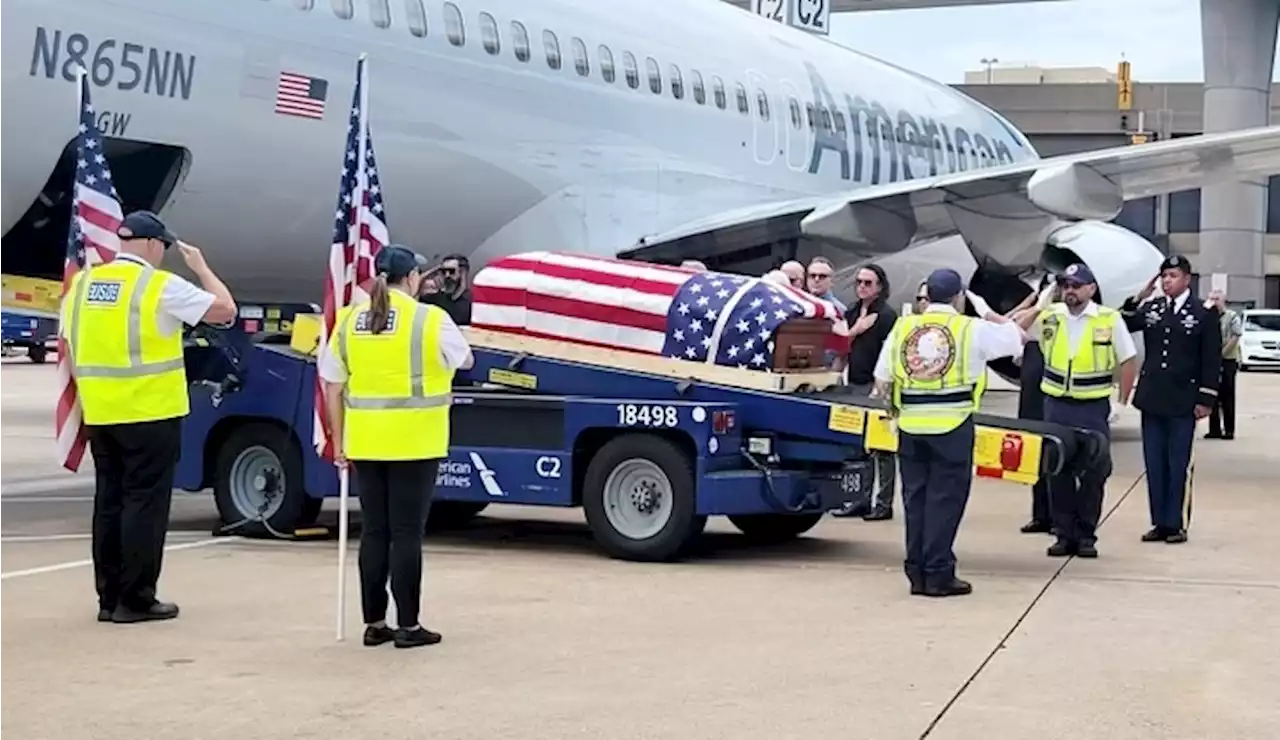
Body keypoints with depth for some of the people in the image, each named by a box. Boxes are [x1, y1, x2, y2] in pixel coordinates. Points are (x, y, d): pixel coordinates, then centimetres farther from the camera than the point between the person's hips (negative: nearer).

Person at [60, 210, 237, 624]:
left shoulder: (82, 283, 9)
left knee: (109, 502, 11)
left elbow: (68, 348, 13)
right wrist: (200, 266, 7)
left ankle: (109, 597, 14)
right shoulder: (160, 285, -9)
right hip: (150, 412, -6)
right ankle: (135, 599, 1)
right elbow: (225, 310, -5)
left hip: (100, 414, 6)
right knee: (144, 503, -1)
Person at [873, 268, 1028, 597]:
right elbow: (1019, 336, 13)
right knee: (945, 500, 2)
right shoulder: (972, 329, 0)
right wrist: (987, 312, 23)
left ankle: (917, 572, 14)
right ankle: (938, 574, 2)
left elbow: (882, 381, 7)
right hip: (953, 425, -3)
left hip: (911, 425, 3)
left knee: (915, 498, 10)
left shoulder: (903, 327, 7)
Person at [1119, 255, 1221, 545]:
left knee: (1179, 466, 0)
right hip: (1152, 400, 4)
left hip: (1182, 403, -4)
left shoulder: (1203, 315, -2)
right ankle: (1160, 522, 14)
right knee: (1155, 465, 7)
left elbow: (1212, 361, -2)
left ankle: (1177, 524, 7)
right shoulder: (1150, 308, 9)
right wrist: (1136, 300, -4)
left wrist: (1206, 399, -7)